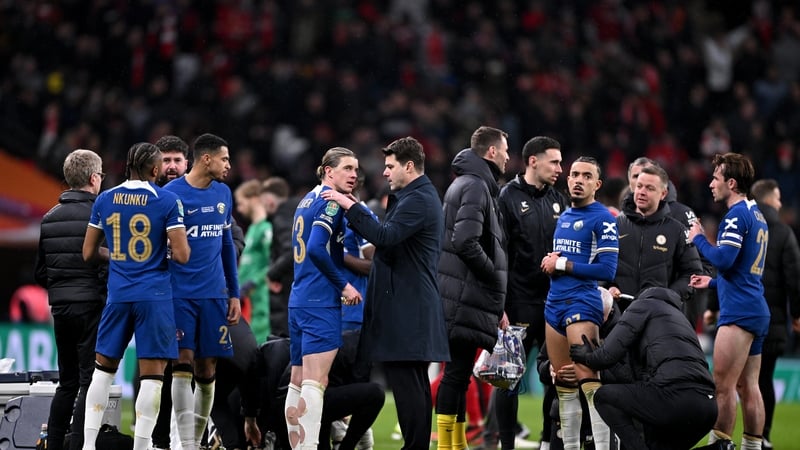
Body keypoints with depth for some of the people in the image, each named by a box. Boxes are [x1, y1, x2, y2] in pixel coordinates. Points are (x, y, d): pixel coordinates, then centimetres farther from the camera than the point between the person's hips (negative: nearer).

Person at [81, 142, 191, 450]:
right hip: (154, 296, -4)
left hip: (118, 295, 4)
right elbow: (181, 255, -11)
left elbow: (89, 253, 11)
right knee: (152, 375, -1)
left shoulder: (104, 200, 5)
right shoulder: (168, 201, -7)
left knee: (103, 368, 15)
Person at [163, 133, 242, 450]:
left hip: (214, 294, 5)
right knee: (183, 364, -11)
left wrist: (234, 294, 15)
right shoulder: (171, 194, -7)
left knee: (206, 370, 6)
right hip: (180, 293, -5)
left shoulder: (223, 193, 10)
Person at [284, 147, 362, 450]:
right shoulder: (330, 202, -9)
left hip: (298, 300, 9)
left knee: (298, 382, 10)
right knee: (315, 382, -13)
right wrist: (344, 285, -13)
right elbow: (316, 249, -21)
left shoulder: (307, 201, 18)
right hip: (321, 303, -9)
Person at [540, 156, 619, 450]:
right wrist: (549, 264, 4)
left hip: (582, 303, -8)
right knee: (563, 386, 9)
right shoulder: (564, 217, 18)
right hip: (555, 304, 8)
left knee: (589, 382, -15)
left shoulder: (602, 219, -5)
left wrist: (561, 264, -11)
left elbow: (607, 270, -12)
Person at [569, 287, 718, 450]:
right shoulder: (678, 315, 38)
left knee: (604, 396, 13)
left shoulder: (643, 304, 16)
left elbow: (609, 354, 4)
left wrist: (588, 357, 26)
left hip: (675, 396, -7)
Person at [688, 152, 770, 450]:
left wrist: (698, 239, -4)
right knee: (748, 387, 9)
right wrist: (713, 282, 30)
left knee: (723, 385, -11)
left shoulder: (737, 214, -11)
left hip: (739, 312, -10)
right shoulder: (756, 215, 19)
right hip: (757, 311, 10)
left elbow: (724, 259, -20)